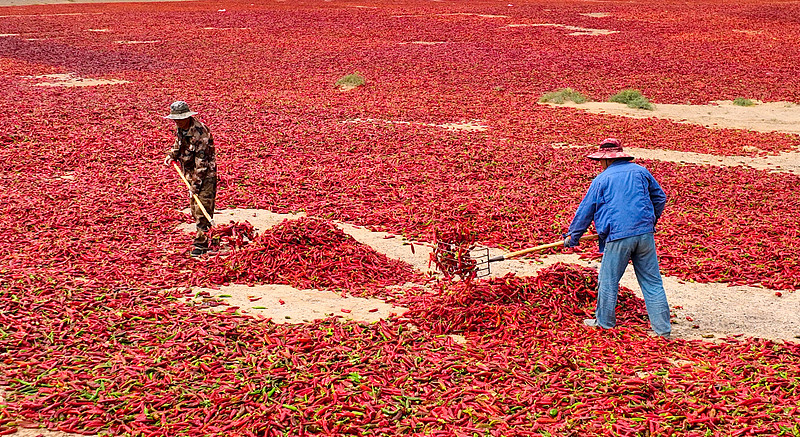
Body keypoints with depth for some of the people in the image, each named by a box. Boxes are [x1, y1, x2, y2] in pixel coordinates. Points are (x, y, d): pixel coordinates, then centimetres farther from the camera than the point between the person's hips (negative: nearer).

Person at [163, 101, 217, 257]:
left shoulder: (200, 132, -25)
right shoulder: (180, 128, 1)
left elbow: (201, 162, -25)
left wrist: (195, 185, -25)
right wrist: (172, 155, 9)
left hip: (206, 175, -9)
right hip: (191, 174, 9)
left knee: (202, 209, -9)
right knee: (194, 207, 14)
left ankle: (201, 244, -3)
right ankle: (201, 239, 26)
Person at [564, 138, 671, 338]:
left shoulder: (602, 179, 3)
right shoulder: (640, 171, 12)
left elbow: (585, 211, 9)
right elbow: (660, 197, 22)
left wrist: (572, 236, 20)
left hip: (618, 236, -4)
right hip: (645, 234, 4)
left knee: (609, 281, 11)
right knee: (652, 282, 8)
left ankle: (605, 322, 22)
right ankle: (663, 328, 9)